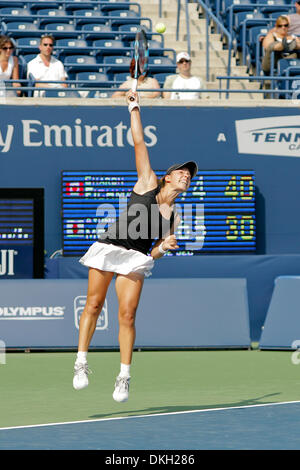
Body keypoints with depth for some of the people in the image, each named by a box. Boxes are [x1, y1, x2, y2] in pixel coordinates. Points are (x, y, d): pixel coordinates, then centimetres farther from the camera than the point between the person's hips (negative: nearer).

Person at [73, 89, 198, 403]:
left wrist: (163, 248, -8)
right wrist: (134, 108, 3)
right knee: (94, 305, -6)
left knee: (127, 315, -7)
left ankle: (124, 377, -2)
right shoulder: (147, 183, 6)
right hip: (108, 247, -2)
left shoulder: (173, 217, 14)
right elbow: (139, 143, 5)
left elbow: (154, 252, 14)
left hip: (136, 259, 2)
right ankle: (81, 362, 3)